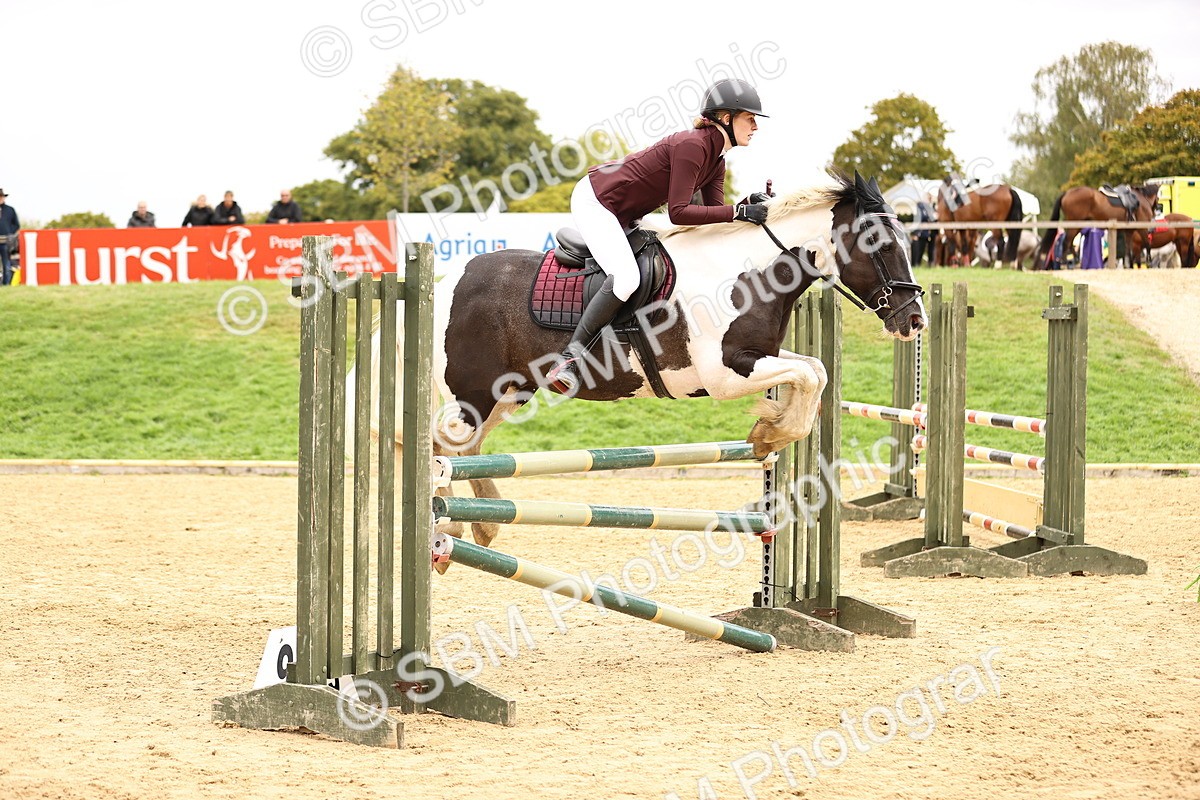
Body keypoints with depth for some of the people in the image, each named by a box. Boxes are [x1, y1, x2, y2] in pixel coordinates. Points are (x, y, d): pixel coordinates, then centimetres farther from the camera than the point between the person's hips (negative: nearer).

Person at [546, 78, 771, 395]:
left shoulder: (716, 159, 7)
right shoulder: (692, 146, -23)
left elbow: (716, 215, 4)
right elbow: (678, 213, -27)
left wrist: (749, 203, -12)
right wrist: (737, 211, -28)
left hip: (624, 218, 11)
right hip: (595, 201, -11)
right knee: (626, 277, -28)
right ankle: (569, 358, -26)